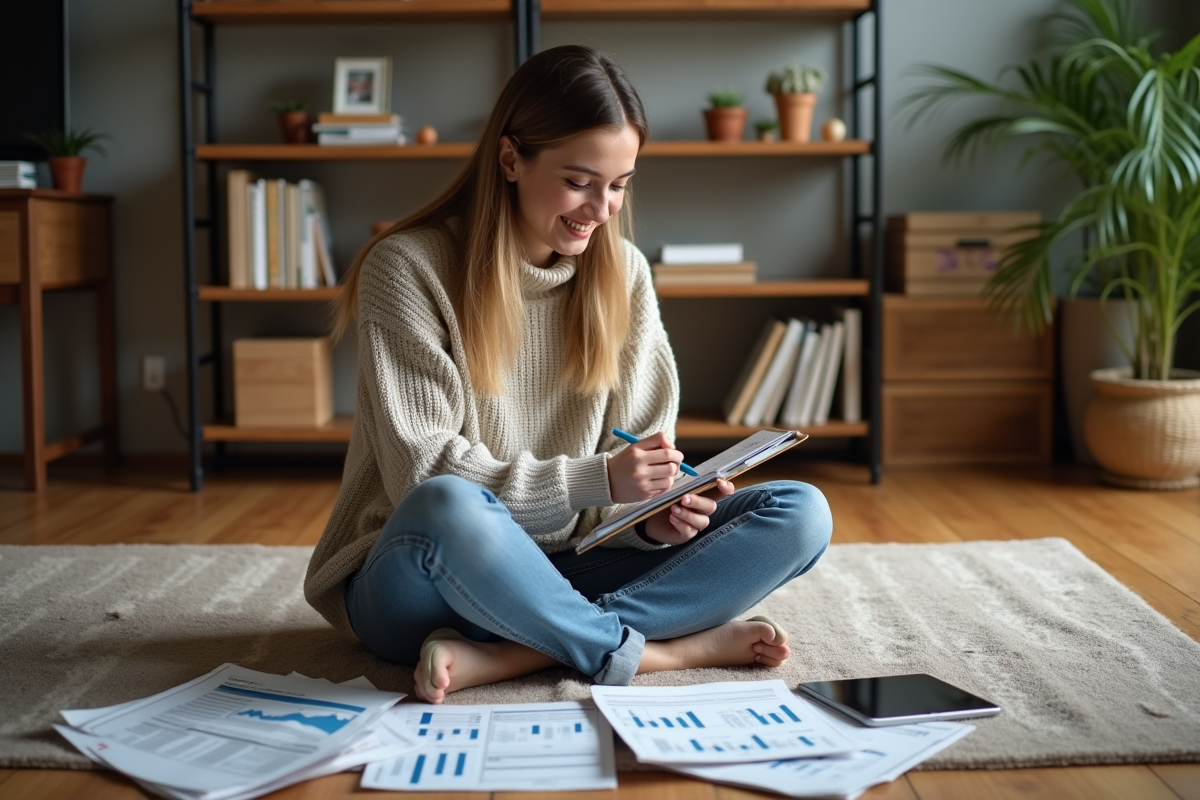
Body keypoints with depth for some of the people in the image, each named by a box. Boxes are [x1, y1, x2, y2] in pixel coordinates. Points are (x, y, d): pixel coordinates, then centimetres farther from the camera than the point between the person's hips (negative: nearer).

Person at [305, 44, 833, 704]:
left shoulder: (621, 272, 5)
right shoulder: (408, 268, -10)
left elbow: (639, 447, 5)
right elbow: (423, 475, -15)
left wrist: (656, 516, -18)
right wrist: (596, 480, -24)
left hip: (558, 574, 5)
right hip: (415, 575, -5)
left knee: (800, 513, -12)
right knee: (446, 508, -41)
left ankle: (509, 656, -24)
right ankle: (658, 649, -19)